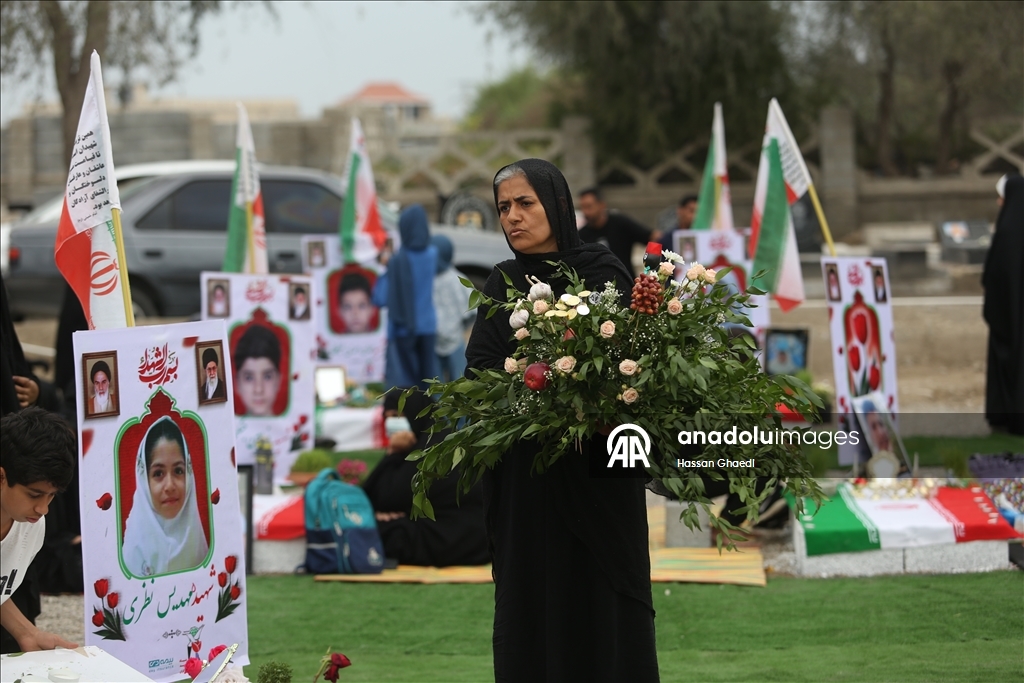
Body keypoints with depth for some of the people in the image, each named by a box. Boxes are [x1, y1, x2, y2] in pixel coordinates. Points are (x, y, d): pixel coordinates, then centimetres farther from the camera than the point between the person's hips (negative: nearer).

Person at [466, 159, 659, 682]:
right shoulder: (501, 284, 11)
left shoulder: (601, 271, 0)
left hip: (594, 478, -3)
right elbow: (478, 367, 0)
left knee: (600, 612, -4)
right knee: (531, 613, 1)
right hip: (523, 478, 3)